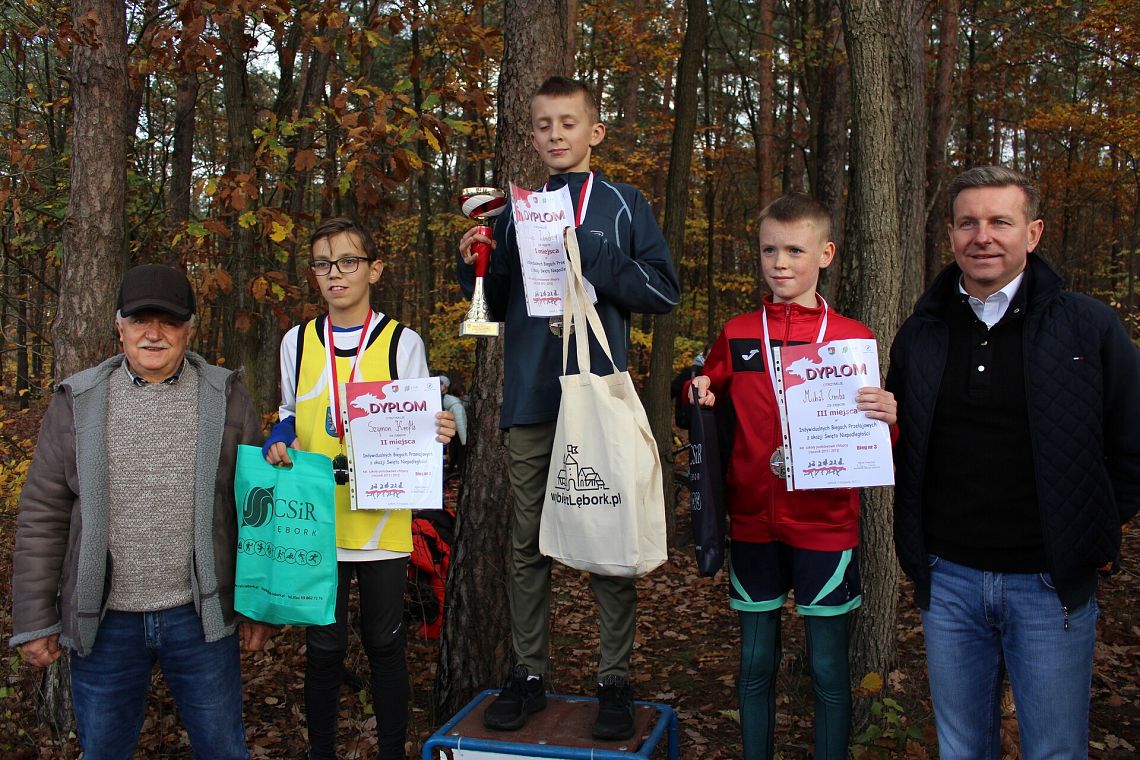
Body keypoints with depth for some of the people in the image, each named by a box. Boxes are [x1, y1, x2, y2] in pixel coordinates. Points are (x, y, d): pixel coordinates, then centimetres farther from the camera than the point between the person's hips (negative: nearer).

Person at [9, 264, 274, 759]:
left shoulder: (226, 399, 0)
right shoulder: (78, 403, 1)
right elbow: (42, 517, 3)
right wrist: (34, 620, 1)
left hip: (199, 617, 0)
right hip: (103, 623, 1)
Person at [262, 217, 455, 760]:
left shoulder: (402, 342, -1)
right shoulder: (298, 341, 7)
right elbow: (289, 417, 16)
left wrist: (440, 433, -20)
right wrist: (278, 445, -6)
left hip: (382, 518, -1)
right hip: (316, 517, 2)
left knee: (384, 642, 11)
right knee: (324, 645, 9)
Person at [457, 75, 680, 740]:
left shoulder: (624, 205, 6)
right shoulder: (518, 211, 15)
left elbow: (664, 290, -3)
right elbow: (497, 306, 18)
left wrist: (589, 259, -13)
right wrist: (475, 266, -2)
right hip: (530, 402, 3)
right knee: (529, 545, 10)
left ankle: (616, 681, 14)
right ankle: (529, 674, 22)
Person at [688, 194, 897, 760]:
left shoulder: (853, 339, 0)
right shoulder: (737, 335, 4)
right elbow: (713, 412, 15)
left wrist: (889, 417, -17)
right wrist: (699, 397, -6)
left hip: (825, 527, -2)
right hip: (753, 523, 2)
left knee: (828, 668, 8)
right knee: (755, 663, 13)